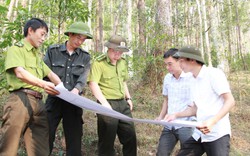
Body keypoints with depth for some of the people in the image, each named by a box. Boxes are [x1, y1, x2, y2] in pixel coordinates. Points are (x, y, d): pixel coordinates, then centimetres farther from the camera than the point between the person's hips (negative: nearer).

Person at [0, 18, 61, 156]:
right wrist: (42, 84, -30)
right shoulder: (16, 49, 4)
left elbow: (50, 74, 25)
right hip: (20, 99, -7)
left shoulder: (37, 55, 29)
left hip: (38, 102, 8)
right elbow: (20, 73, -12)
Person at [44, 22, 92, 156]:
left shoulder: (85, 57, 6)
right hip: (55, 99, -1)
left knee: (74, 138, 6)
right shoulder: (53, 51, 2)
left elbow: (83, 77, -8)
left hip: (74, 102, 2)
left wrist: (76, 89, -27)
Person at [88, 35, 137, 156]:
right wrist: (104, 102, -26)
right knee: (107, 139, 3)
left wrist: (128, 98, 17)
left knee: (130, 136, 13)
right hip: (108, 104, -7)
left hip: (122, 104, 7)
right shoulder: (99, 63, -11)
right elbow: (93, 84, -20)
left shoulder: (123, 62, 12)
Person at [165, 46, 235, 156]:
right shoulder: (194, 82, 14)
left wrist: (212, 122, -25)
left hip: (217, 134, -7)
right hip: (199, 133, 8)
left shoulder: (214, 74, -9)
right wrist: (176, 115, 14)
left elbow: (230, 101, -14)